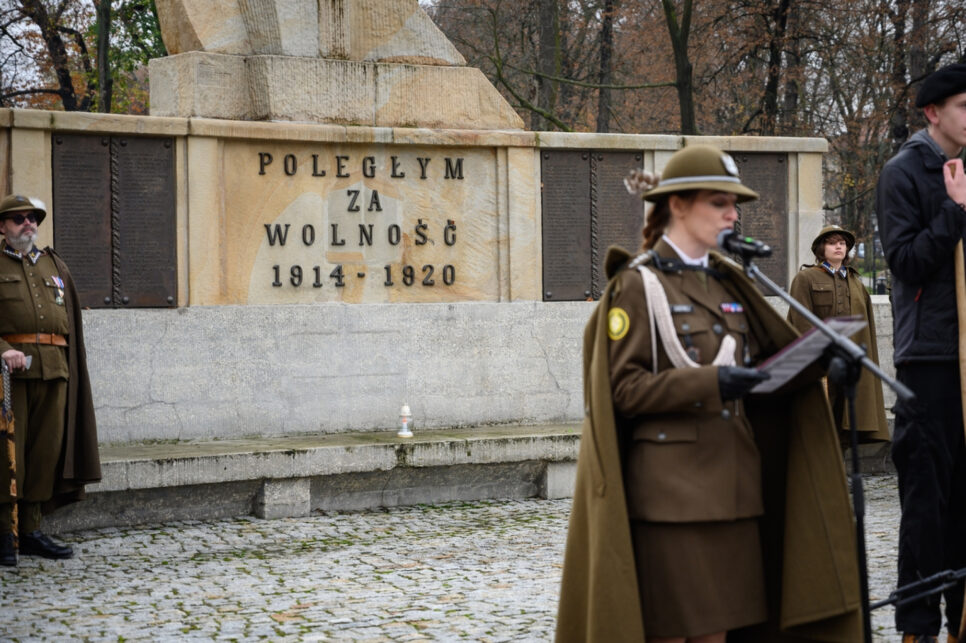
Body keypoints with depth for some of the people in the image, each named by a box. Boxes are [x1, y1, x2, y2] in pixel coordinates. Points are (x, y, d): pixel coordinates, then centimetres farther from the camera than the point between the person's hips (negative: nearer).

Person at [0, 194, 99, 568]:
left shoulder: (54, 266, 19)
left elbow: (70, 323, 18)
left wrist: (68, 366, 9)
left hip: (53, 369, 5)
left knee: (46, 451, 5)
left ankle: (31, 531, 12)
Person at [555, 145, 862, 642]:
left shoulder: (728, 283, 16)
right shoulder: (637, 284, -5)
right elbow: (623, 388, -12)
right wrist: (710, 383, -22)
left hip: (733, 484, 6)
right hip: (671, 485, -6)